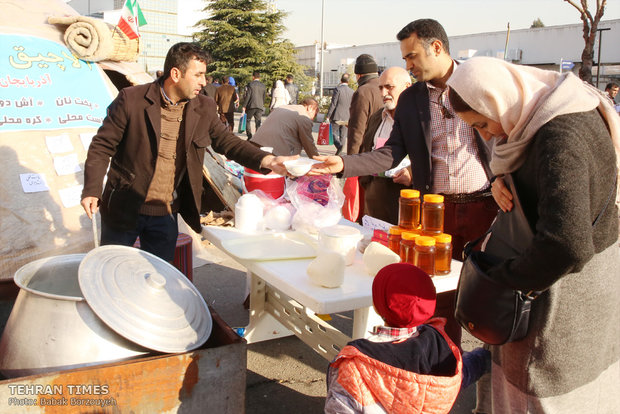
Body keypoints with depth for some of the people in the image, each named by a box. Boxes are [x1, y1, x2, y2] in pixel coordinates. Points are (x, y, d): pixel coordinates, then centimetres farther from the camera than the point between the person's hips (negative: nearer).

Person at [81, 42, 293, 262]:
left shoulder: (204, 108, -1)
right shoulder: (131, 100, -12)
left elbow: (227, 141, 3)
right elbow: (102, 147, -7)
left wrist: (267, 160, -14)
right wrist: (92, 191, -17)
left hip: (165, 214, 3)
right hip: (124, 210, -2)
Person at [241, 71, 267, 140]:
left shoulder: (250, 84, -5)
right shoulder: (263, 85, 8)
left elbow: (247, 96, -9)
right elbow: (264, 97, 12)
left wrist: (244, 106, -6)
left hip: (251, 106, -3)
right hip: (260, 106, 4)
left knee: (247, 121, 8)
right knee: (258, 122, 6)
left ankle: (249, 136, -3)